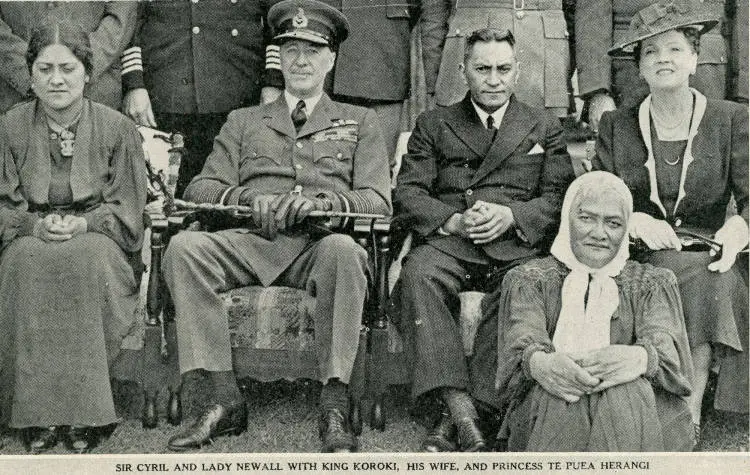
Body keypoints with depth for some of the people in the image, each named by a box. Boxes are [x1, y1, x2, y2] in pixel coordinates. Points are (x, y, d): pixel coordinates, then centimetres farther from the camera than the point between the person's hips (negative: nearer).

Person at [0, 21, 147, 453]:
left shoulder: (118, 129, 5)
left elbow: (127, 207, 2)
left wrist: (81, 224, -16)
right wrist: (38, 225, -16)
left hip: (97, 241, -1)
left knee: (87, 258, -36)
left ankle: (84, 411, -30)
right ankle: (38, 412, -29)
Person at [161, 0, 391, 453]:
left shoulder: (359, 122, 22)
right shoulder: (243, 122, 26)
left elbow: (377, 201, 8)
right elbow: (201, 189, 14)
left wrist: (320, 203, -13)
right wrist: (249, 200, -8)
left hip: (320, 242, -2)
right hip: (253, 240, 2)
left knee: (344, 249, -38)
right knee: (184, 248, -28)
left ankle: (336, 407, -32)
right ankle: (226, 399, -24)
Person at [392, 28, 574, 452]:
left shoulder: (545, 127, 23)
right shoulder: (433, 124, 21)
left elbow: (560, 197, 10)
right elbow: (407, 194, 9)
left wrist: (511, 216, -9)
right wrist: (453, 221, -10)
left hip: (519, 245, 0)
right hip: (449, 241, 0)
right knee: (419, 274, -35)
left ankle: (457, 417, -30)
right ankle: (459, 407, -38)